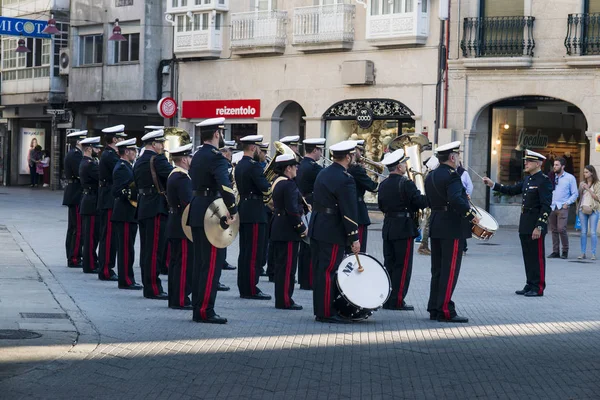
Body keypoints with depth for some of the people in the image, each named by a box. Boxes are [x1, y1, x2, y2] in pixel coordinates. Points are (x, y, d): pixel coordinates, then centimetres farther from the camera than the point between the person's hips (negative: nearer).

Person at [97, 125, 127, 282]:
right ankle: (106, 271, -5)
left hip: (108, 200, 10)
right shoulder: (110, 155, -15)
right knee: (109, 236, -7)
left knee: (109, 236, 13)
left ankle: (106, 269, 19)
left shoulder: (109, 154, 17)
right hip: (110, 200, -10)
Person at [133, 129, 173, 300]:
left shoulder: (138, 162, 16)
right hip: (157, 209, -9)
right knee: (155, 249, -8)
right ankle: (153, 289, -8)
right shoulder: (157, 159, -12)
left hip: (143, 208, 9)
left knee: (146, 249, 11)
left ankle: (147, 286, 14)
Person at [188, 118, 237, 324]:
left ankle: (197, 308, 17)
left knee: (200, 262, 13)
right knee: (212, 263, -6)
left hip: (197, 213, 10)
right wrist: (233, 211, -21)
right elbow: (225, 185, -29)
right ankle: (205, 311, -6)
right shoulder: (216, 157, -15)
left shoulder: (197, 156, 15)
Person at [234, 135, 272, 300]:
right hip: (255, 214, -10)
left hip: (243, 212, 10)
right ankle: (251, 289, -5)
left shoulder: (239, 166, 14)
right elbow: (266, 189, -21)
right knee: (254, 254, -6)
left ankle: (243, 288, 16)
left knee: (245, 252, 12)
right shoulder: (253, 166, -16)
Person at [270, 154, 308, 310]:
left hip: (278, 230, 10)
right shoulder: (289, 184, -17)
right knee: (288, 266, -5)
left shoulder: (277, 182, 13)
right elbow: (292, 210, -22)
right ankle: (285, 301, -2)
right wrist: (302, 228, -14)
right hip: (288, 231, -10)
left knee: (280, 265, 14)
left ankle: (280, 299, 20)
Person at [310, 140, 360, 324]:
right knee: (329, 271, -5)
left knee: (320, 270, 12)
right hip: (333, 233, -9)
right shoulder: (345, 179, -16)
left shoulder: (323, 173, 12)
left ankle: (320, 310, 19)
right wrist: (354, 238, -15)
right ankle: (326, 313, -2)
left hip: (316, 227, 9)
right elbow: (349, 211, -18)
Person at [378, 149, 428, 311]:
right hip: (404, 229, -7)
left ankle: (386, 299, 13)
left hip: (387, 228, 7)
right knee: (402, 266, -2)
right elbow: (421, 202, -16)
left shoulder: (383, 185, 8)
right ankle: (397, 301, -2)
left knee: (389, 264, 11)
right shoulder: (406, 183, -14)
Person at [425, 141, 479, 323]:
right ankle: (445, 311, -5)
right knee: (450, 271, -5)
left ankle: (434, 309, 15)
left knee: (437, 270, 12)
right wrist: (471, 215, -19)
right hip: (452, 228, -9)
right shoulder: (451, 176, -14)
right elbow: (456, 199, -27)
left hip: (435, 226, 9)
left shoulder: (430, 176, 13)